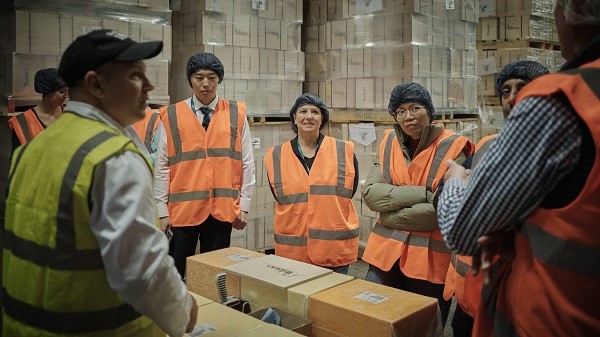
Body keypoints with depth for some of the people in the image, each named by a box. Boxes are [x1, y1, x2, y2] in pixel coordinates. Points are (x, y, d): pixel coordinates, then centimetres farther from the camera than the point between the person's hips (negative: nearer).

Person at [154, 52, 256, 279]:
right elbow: (162, 167, 2)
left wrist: (244, 205, 3)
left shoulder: (236, 114, 3)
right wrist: (162, 211, 0)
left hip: (222, 209, 1)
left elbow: (247, 163, 5)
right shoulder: (171, 116, 1)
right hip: (182, 209, -1)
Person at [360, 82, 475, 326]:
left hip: (431, 259, -3)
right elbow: (370, 193, -5)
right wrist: (422, 193, -16)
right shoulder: (389, 142, 4)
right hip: (386, 252, 4)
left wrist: (389, 214, -10)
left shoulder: (453, 148, -10)